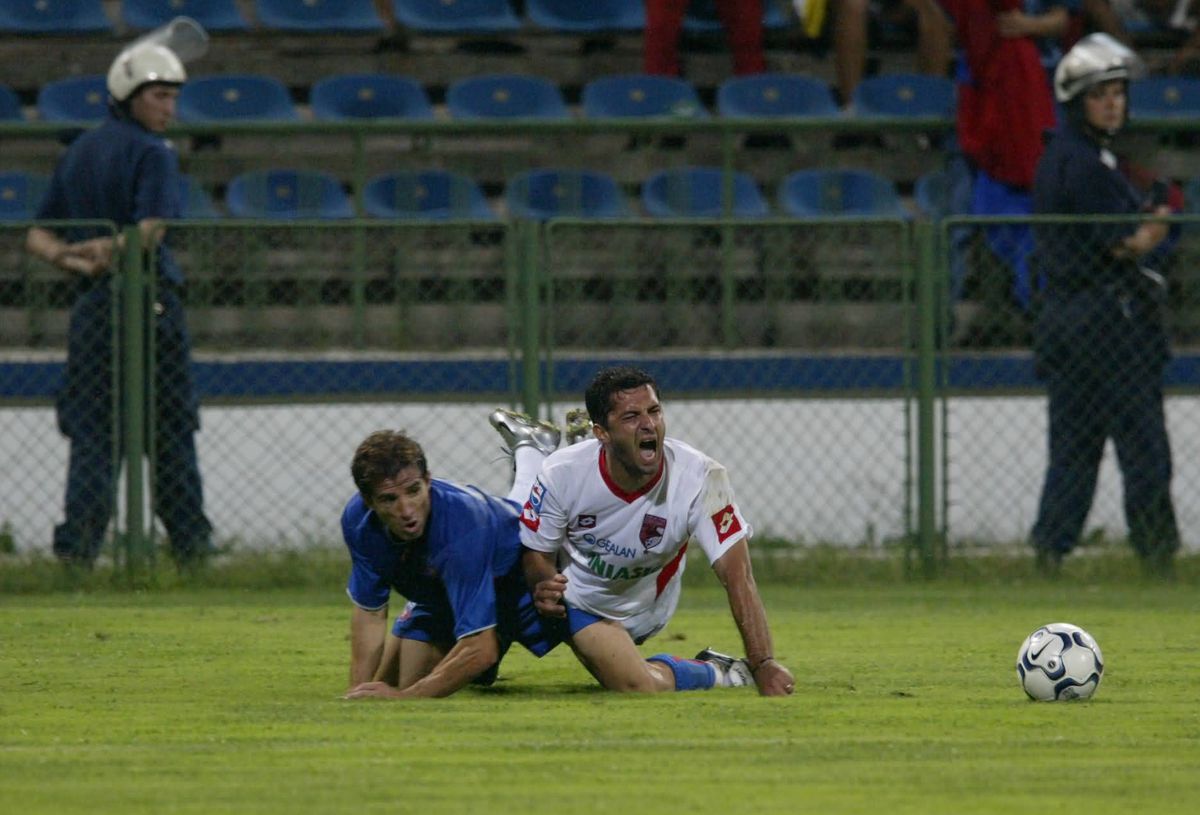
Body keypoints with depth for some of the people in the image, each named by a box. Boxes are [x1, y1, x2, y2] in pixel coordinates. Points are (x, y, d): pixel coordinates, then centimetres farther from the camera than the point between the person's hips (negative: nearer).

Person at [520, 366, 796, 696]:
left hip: (644, 615, -1)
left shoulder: (701, 478, -32)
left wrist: (764, 664, -46)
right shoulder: (562, 474, -28)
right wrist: (544, 586, -37)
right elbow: (538, 553, -12)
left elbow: (738, 577, -35)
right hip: (576, 602, 2)